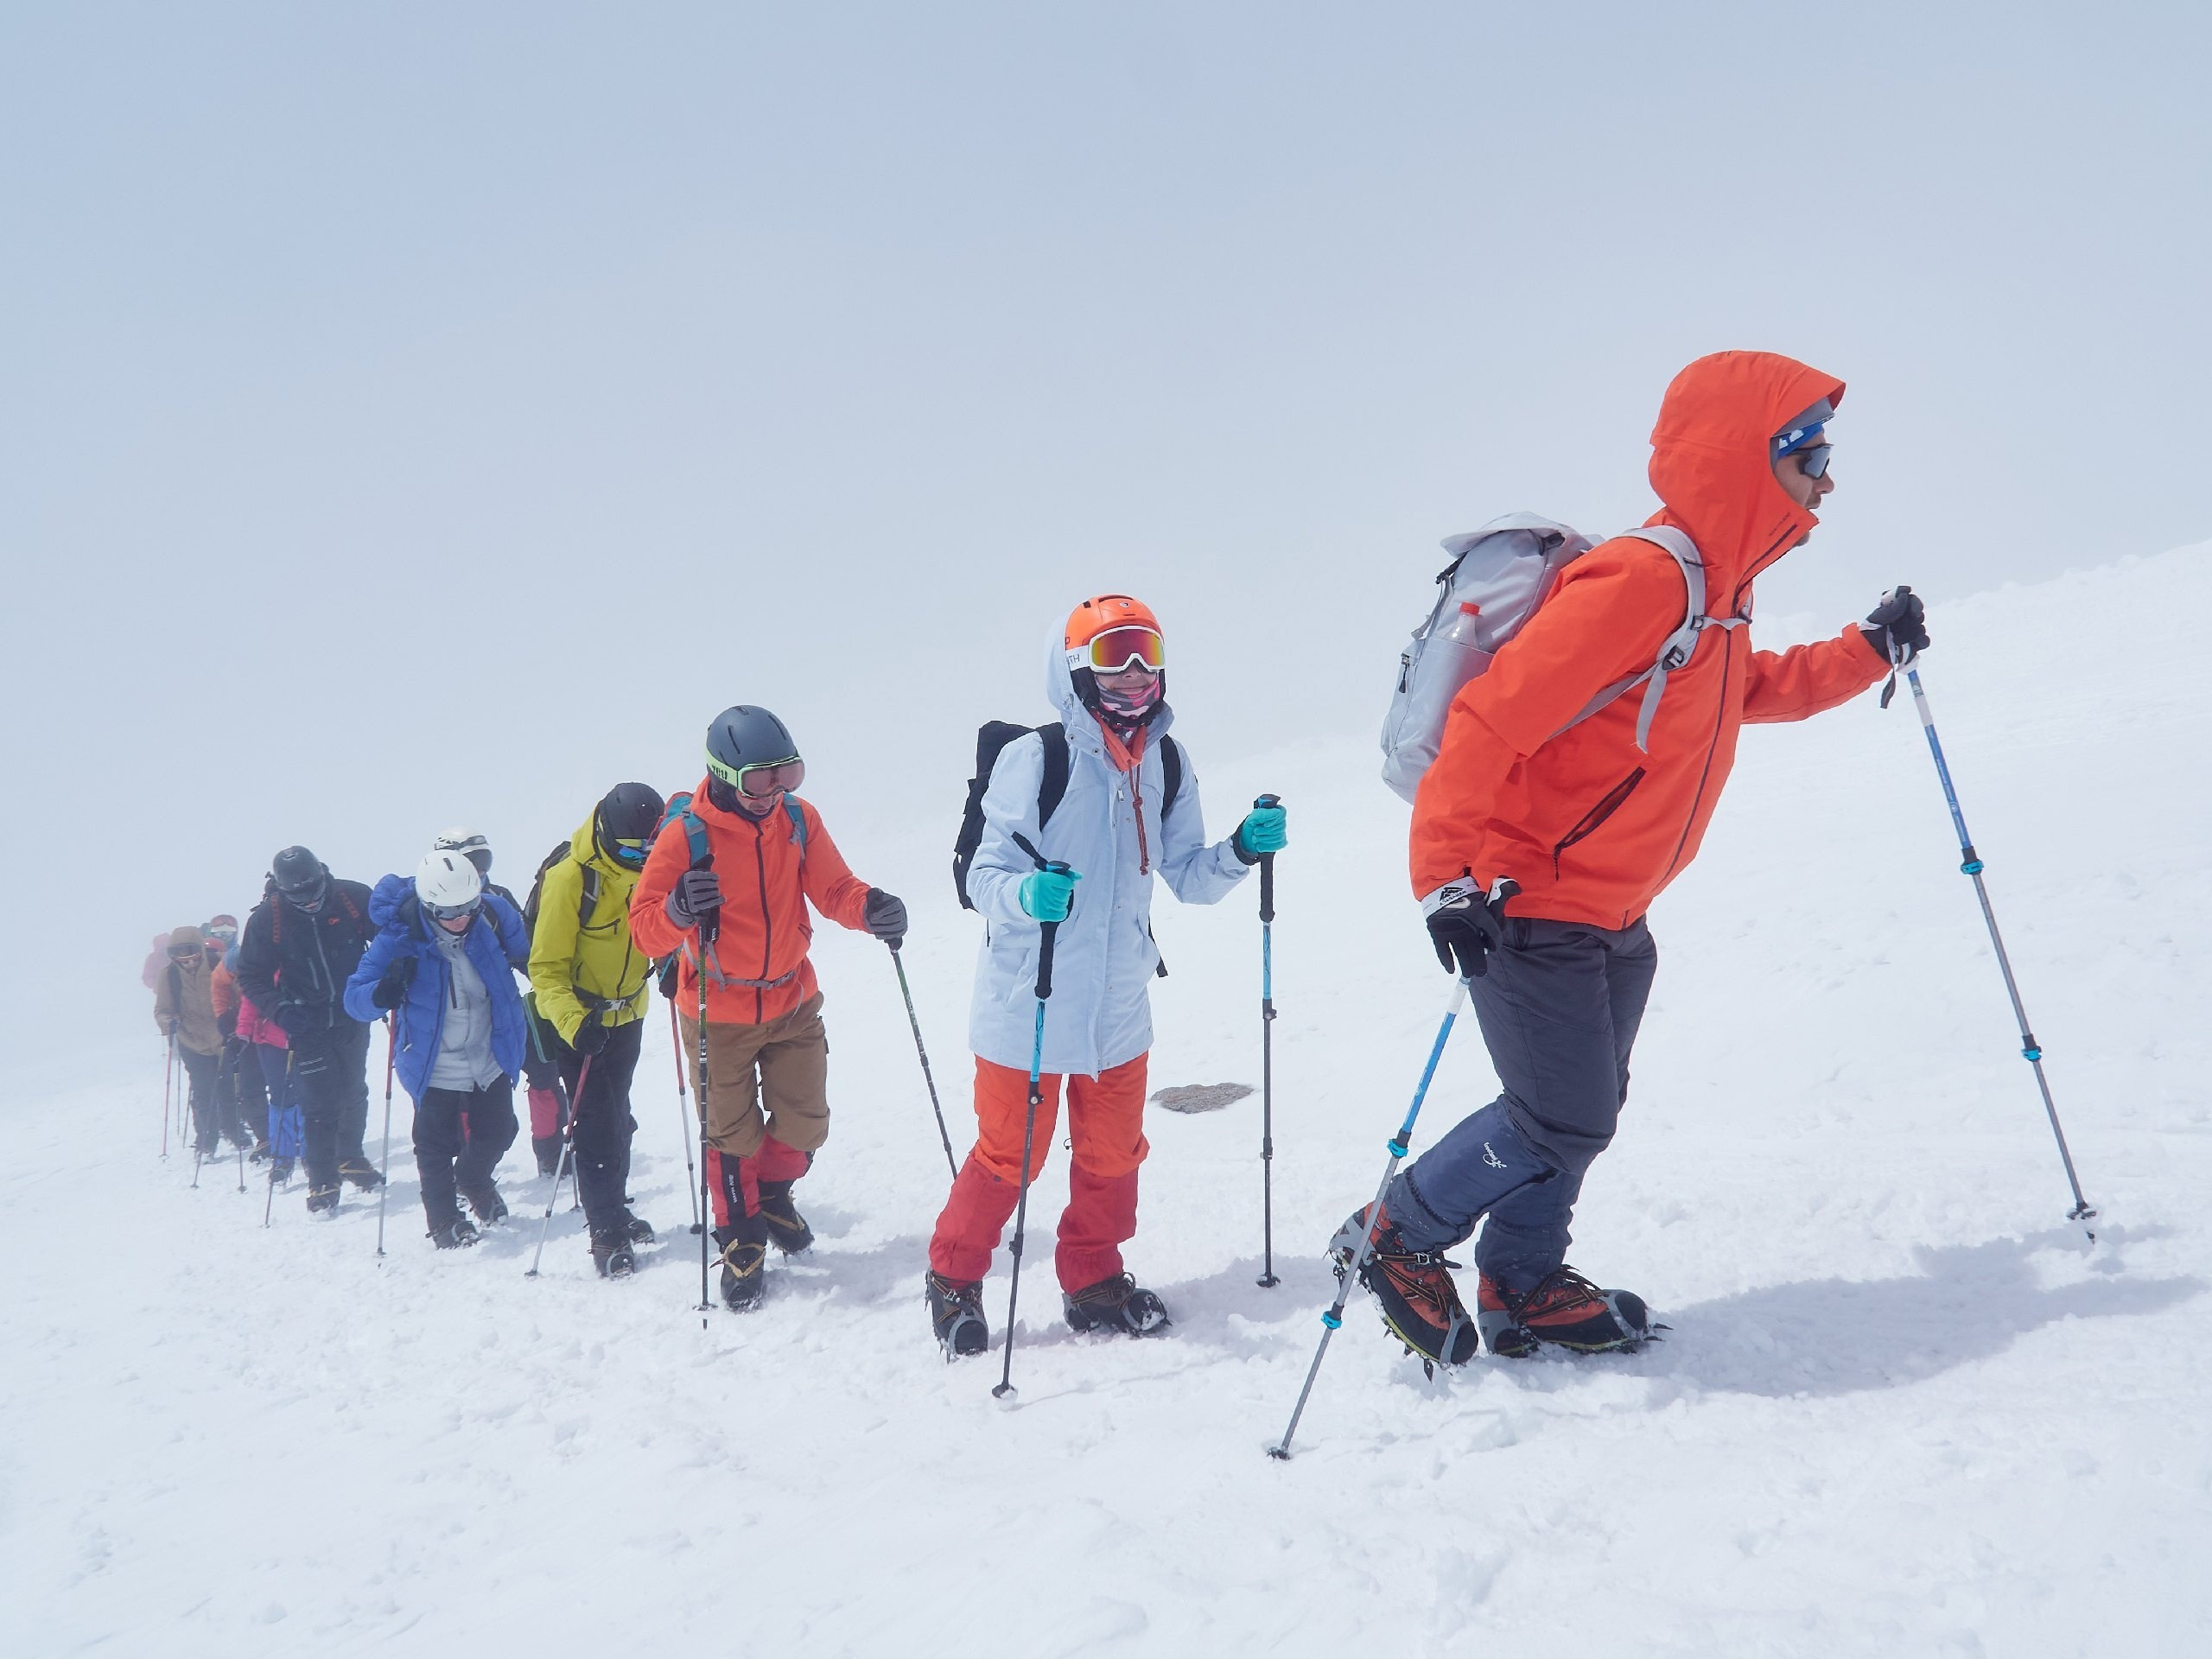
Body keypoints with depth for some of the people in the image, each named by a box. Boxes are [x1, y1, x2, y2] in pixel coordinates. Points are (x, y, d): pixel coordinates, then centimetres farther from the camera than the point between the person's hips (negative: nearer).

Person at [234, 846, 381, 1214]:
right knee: (319, 1104, -6)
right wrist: (280, 1010, -20)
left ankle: (350, 1158, 36)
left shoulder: (353, 898, -12)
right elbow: (251, 976, -5)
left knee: (354, 1093, 16)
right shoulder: (266, 918, -13)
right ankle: (322, 1180, 6)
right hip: (307, 1026, -2)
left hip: (353, 1018, 2)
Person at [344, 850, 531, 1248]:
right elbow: (354, 998, -17)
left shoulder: (493, 914, -13)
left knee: (497, 1134, 15)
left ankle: (474, 1181, 48)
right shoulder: (400, 936, -21)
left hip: (492, 1060, 3)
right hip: (435, 1068, -3)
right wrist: (385, 992, -36)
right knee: (436, 1149, 5)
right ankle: (445, 1222, 29)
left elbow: (526, 954, 9)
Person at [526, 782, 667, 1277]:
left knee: (617, 1118, 18)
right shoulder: (570, 878, -23)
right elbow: (546, 967, -20)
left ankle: (614, 1210, 34)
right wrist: (573, 1021, -35)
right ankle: (607, 1233, 2)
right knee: (596, 1122, -7)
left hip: (627, 1015, 6)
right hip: (575, 1019, -6)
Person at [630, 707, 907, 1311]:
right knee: (732, 1137, 6)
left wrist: (870, 907, -26)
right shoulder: (685, 835, -17)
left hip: (793, 1005, 4)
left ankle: (773, 1193, 41)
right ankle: (741, 1238, 29)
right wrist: (677, 910, -41)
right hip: (718, 1017, -3)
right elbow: (644, 927, -19)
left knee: (805, 1123, 10)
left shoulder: (798, 819, -6)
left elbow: (833, 889, -4)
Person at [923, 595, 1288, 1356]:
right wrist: (1027, 895, -36)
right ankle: (953, 1278, 27)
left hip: (1118, 1002, 5)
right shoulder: (1034, 757, -15)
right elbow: (985, 874, -15)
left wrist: (1241, 850, -10)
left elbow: (1187, 877, 8)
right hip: (1029, 1004, -5)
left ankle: (1094, 1281, 35)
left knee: (1113, 1153, 15)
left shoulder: (1166, 764, 4)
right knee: (1009, 1152, 5)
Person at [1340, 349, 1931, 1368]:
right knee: (1562, 1122, -4)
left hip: (1614, 918, 10)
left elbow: (1755, 691, 31)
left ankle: (1522, 1292, 32)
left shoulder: (1716, 589, 8)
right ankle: (1393, 1242, 16)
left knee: (1580, 1114, 16)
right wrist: (1448, 878, -33)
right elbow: (1490, 722, -28)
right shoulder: (1641, 580, -24)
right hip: (1531, 909, -10)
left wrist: (1870, 651, 20)